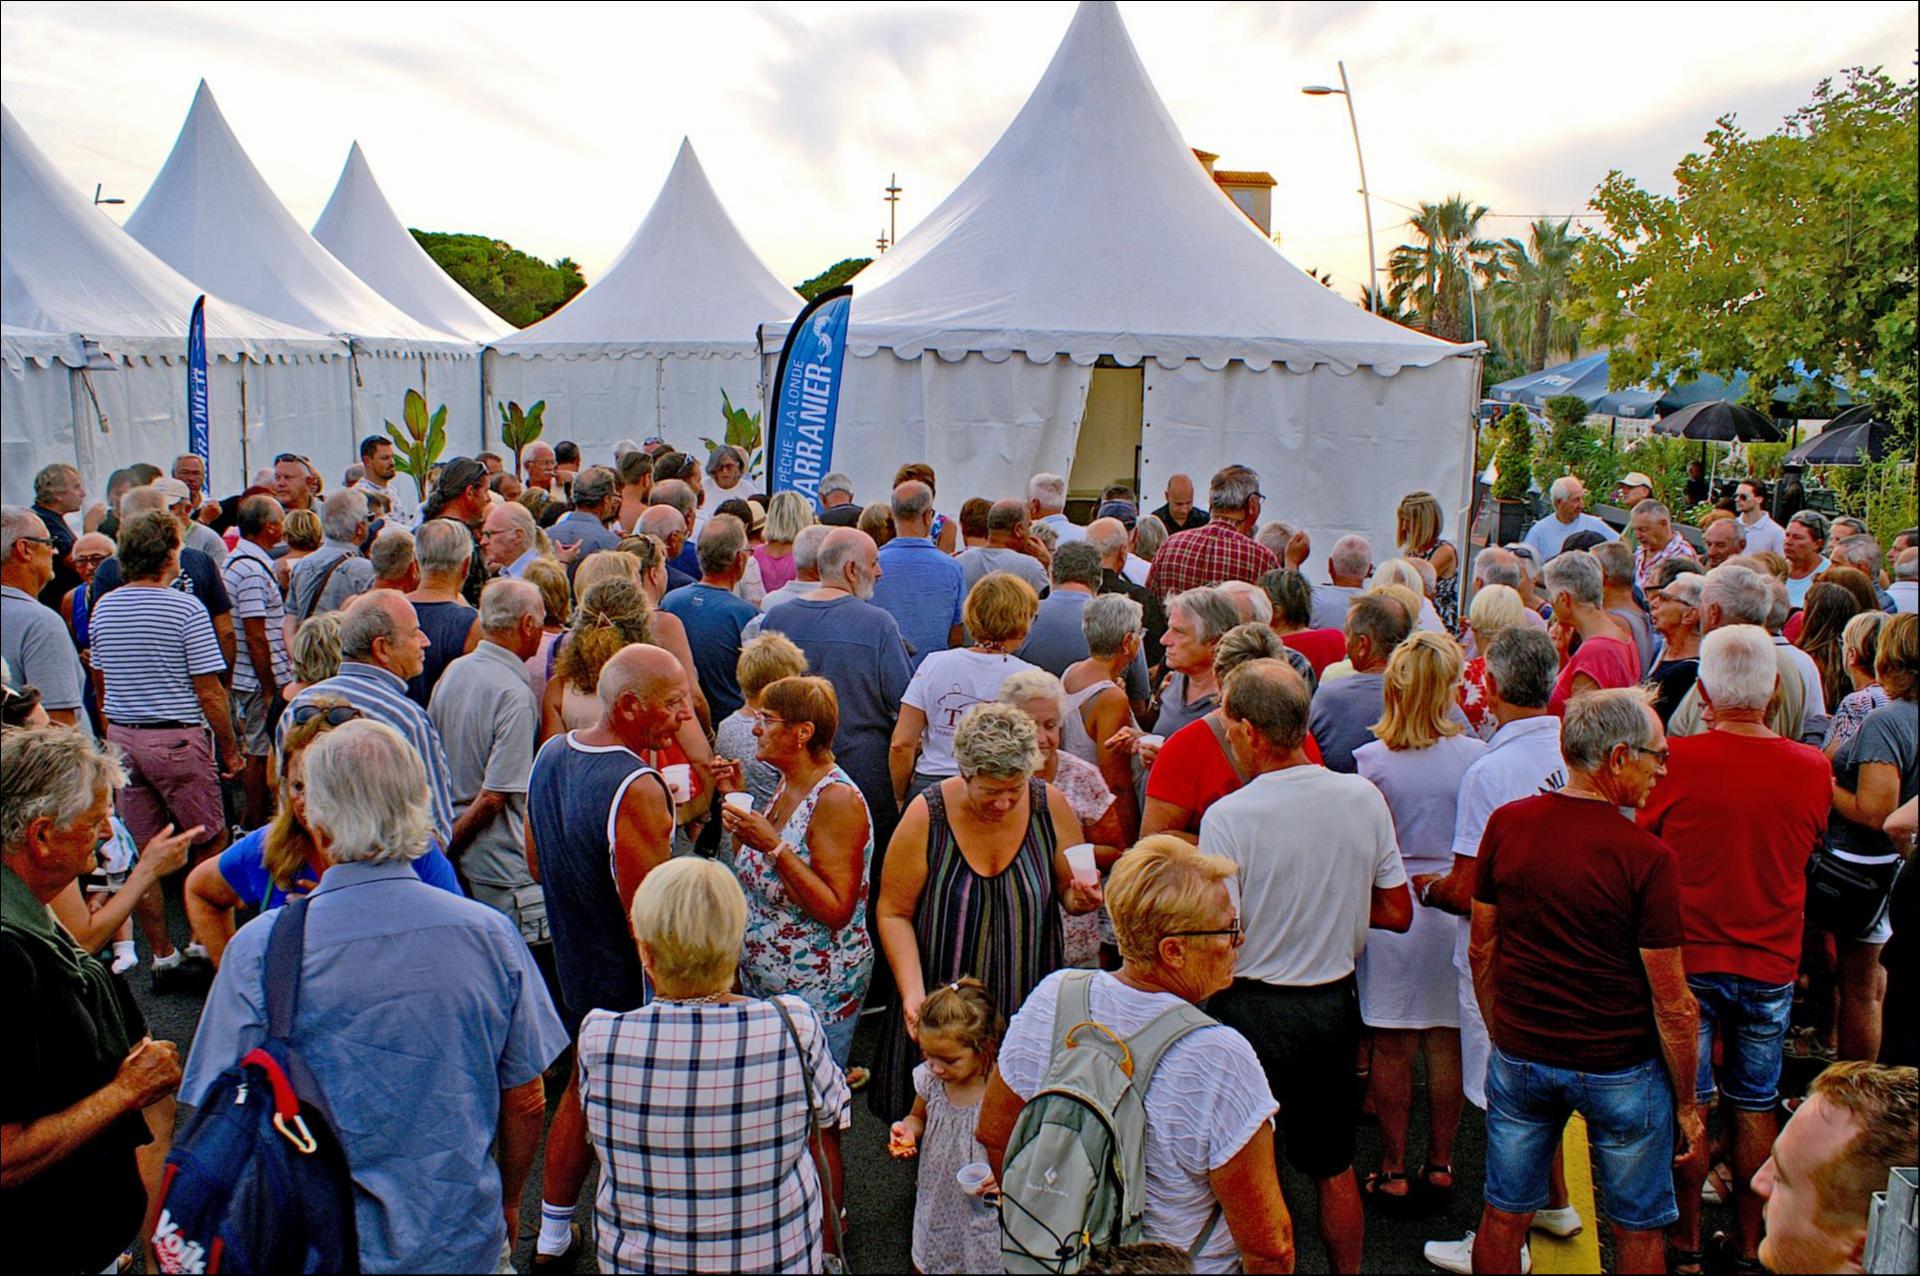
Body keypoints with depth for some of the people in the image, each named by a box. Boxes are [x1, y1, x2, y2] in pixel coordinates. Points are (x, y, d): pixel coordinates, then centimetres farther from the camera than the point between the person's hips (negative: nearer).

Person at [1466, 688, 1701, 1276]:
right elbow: (1671, 1003, -14)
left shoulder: (1507, 824, -7)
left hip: (1519, 1057, 4)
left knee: (1503, 1217, 17)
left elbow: (1481, 951, 3)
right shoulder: (1646, 857, -20)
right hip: (1620, 1069, -3)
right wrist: (1687, 1102, 0)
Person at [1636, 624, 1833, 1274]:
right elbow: (1804, 852, 9)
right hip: (1771, 965, 2)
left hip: (1688, 959, -2)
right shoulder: (1814, 769, -9)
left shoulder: (1676, 761, -18)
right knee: (1756, 1107, 16)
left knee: (1687, 1106, 10)